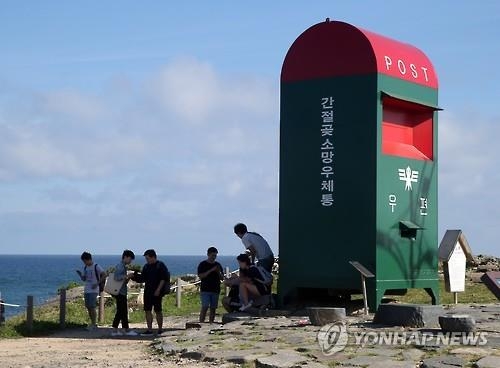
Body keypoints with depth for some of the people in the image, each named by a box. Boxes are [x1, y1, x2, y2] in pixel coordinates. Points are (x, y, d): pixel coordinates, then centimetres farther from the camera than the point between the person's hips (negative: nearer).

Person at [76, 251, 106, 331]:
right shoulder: (85, 268, 14)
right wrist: (80, 274, -1)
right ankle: (92, 323, 15)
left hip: (93, 291, -7)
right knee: (88, 307, 7)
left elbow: (104, 275, -11)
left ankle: (93, 324, -5)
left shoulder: (96, 267, -8)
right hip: (86, 290, 7)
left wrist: (97, 283, -16)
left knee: (92, 307, -10)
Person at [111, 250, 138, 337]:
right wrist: (127, 276, -25)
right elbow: (116, 277, -25)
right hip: (120, 293, -10)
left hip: (121, 293, 10)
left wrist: (128, 278, 8)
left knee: (120, 312, 10)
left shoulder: (123, 266, 19)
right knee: (123, 312, -5)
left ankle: (115, 330, 11)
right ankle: (126, 330, -1)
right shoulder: (120, 266, -12)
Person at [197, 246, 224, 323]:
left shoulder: (218, 265, 14)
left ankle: (211, 323, 7)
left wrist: (219, 272, -7)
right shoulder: (203, 264, 1)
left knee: (213, 308, 3)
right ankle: (201, 323, -14)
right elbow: (200, 276, -12)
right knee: (205, 307, -13)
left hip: (215, 290, 5)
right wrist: (211, 270, -17)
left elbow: (222, 278, 14)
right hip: (205, 290, -4)